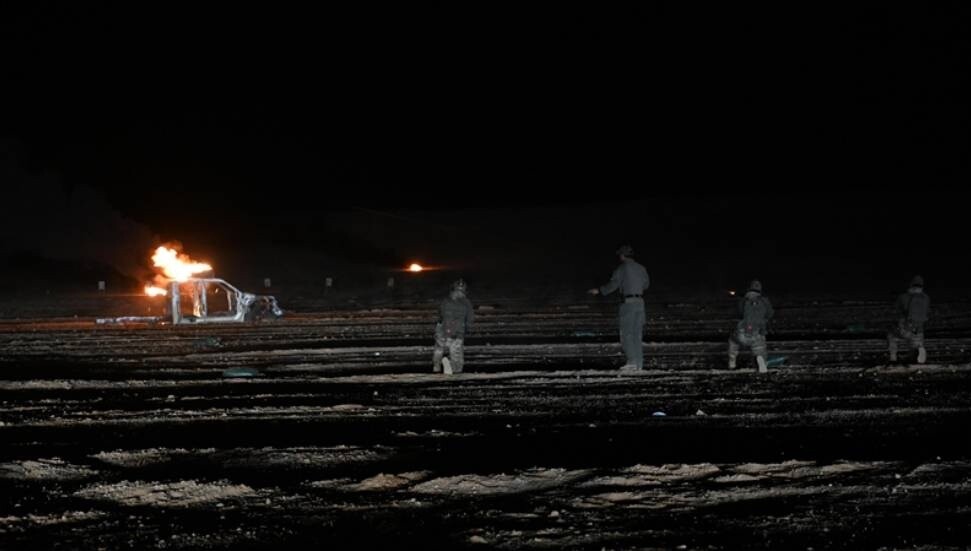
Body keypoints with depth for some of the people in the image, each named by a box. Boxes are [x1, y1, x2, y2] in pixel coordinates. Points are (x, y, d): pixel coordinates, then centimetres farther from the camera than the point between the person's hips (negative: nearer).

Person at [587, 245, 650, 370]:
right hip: (640, 302, 6)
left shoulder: (622, 269, -8)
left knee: (626, 334, -3)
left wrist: (599, 290, -4)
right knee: (637, 334, 9)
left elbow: (613, 284, -16)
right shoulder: (641, 268, 12)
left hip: (628, 302, -6)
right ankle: (639, 363, 5)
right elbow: (646, 284, 28)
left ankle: (631, 361, -12)